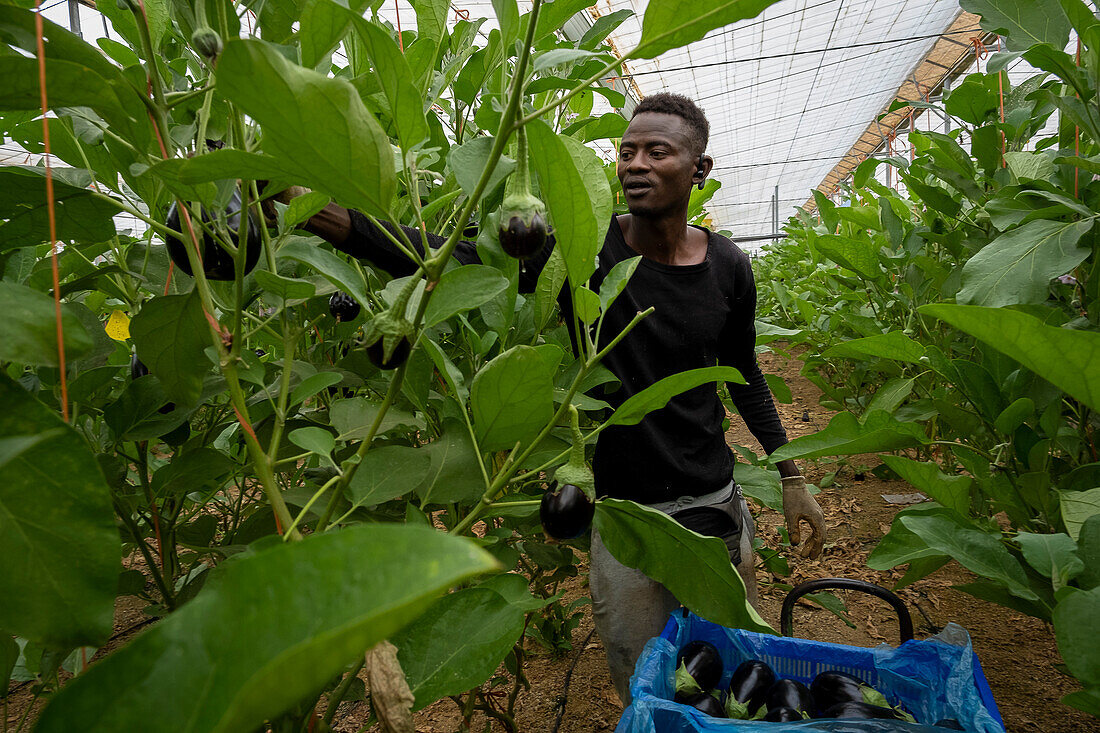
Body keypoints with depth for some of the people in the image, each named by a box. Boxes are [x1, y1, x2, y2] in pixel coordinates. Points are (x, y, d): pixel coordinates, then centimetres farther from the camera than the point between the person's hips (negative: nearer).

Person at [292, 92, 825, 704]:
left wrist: (792, 476, 12)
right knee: (641, 685, 15)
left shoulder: (728, 267, -5)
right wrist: (320, 211, -37)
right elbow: (453, 261, -25)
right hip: (623, 512, -2)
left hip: (714, 504, 2)